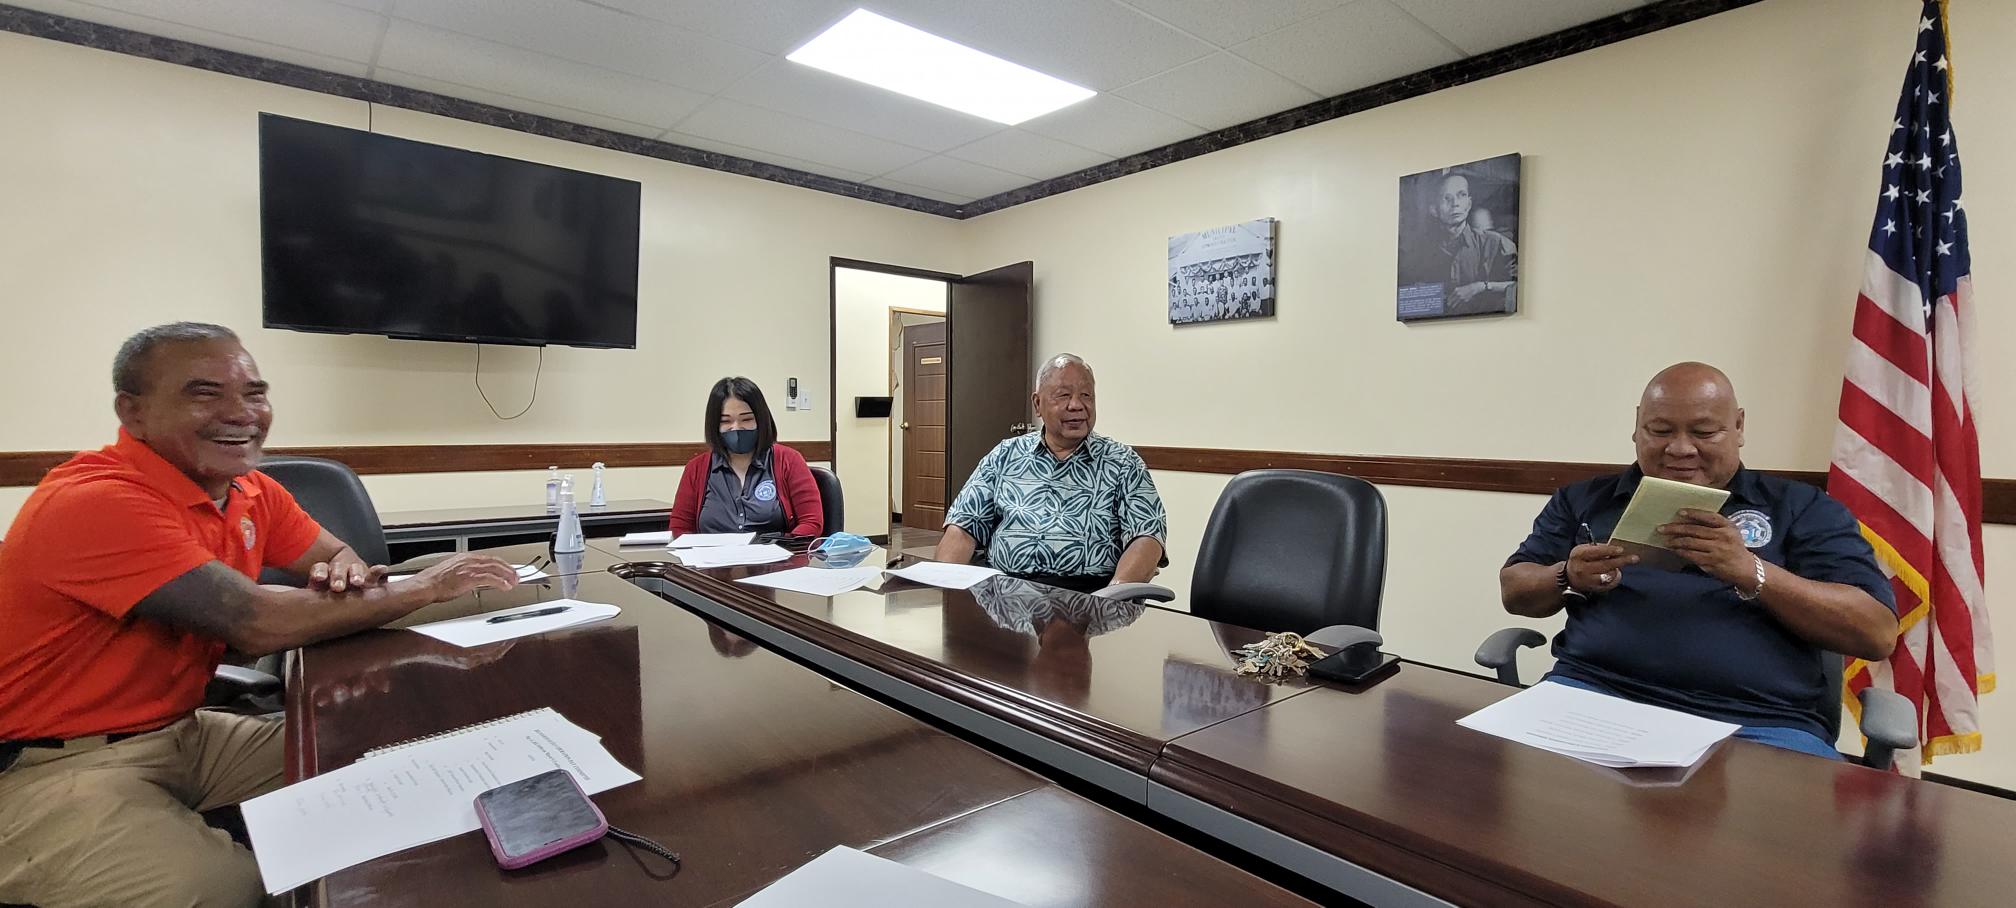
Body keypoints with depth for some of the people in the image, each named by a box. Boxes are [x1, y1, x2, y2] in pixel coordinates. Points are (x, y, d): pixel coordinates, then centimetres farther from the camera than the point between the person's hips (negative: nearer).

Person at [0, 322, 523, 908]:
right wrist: (423, 587, -22)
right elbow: (258, 623, -31)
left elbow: (335, 554, 10)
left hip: (180, 731, 8)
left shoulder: (252, 492, 1)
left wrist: (348, 570, -16)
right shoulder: (94, 502, -25)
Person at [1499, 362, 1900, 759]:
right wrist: (1568, 578, -8)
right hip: (1595, 694, 0)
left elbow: (1877, 633, 2)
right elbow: (1514, 592, 14)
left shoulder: (1803, 508, 12)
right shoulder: (1585, 499, 15)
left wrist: (1750, 572, -14)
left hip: (1759, 721, 0)